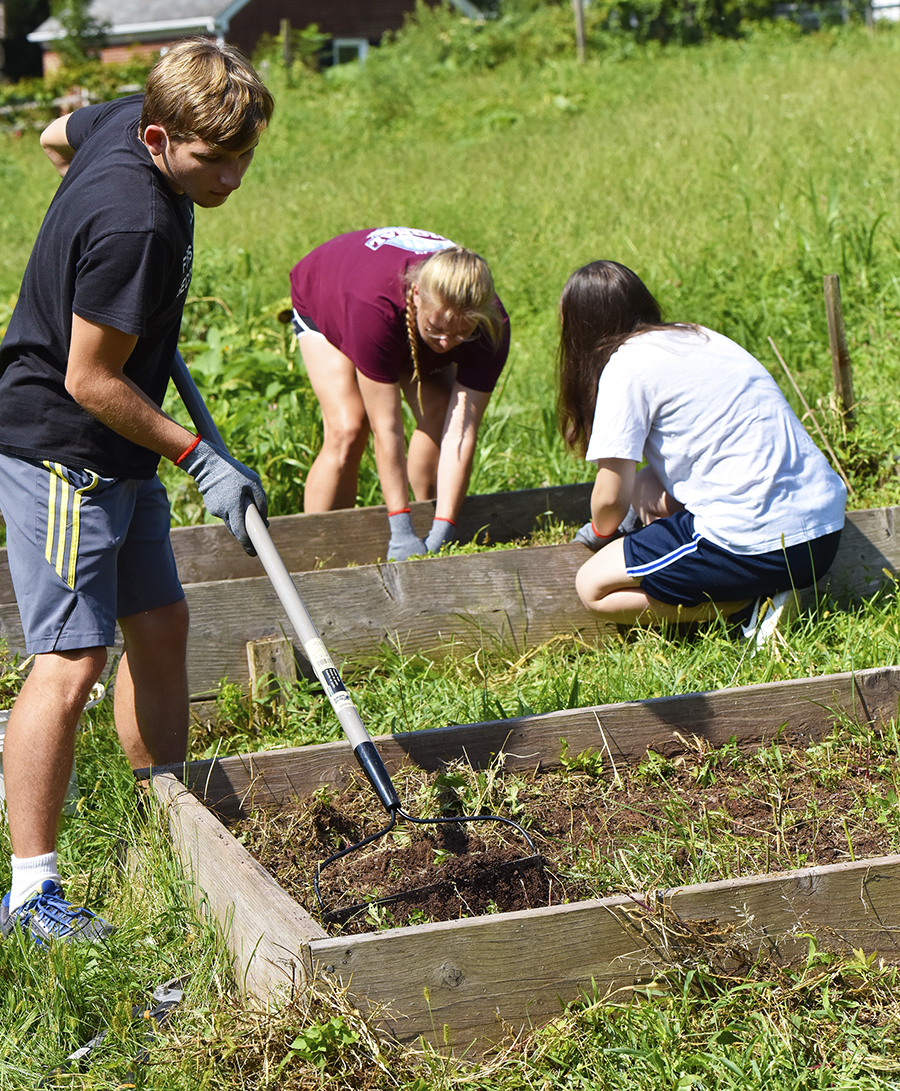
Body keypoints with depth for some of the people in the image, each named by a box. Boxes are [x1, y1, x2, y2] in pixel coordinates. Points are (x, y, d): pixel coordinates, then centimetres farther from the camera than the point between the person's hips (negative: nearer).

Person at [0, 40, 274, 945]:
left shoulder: (126, 119, -1)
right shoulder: (135, 228, -29)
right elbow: (91, 381, -23)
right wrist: (199, 460, -15)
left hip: (113, 453, 10)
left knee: (160, 626, 14)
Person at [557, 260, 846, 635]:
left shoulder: (626, 366, -5)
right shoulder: (699, 337, 18)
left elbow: (611, 498, -4)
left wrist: (602, 532, 16)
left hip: (758, 545, -8)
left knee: (592, 586, 3)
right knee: (646, 486, 27)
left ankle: (747, 602, -5)